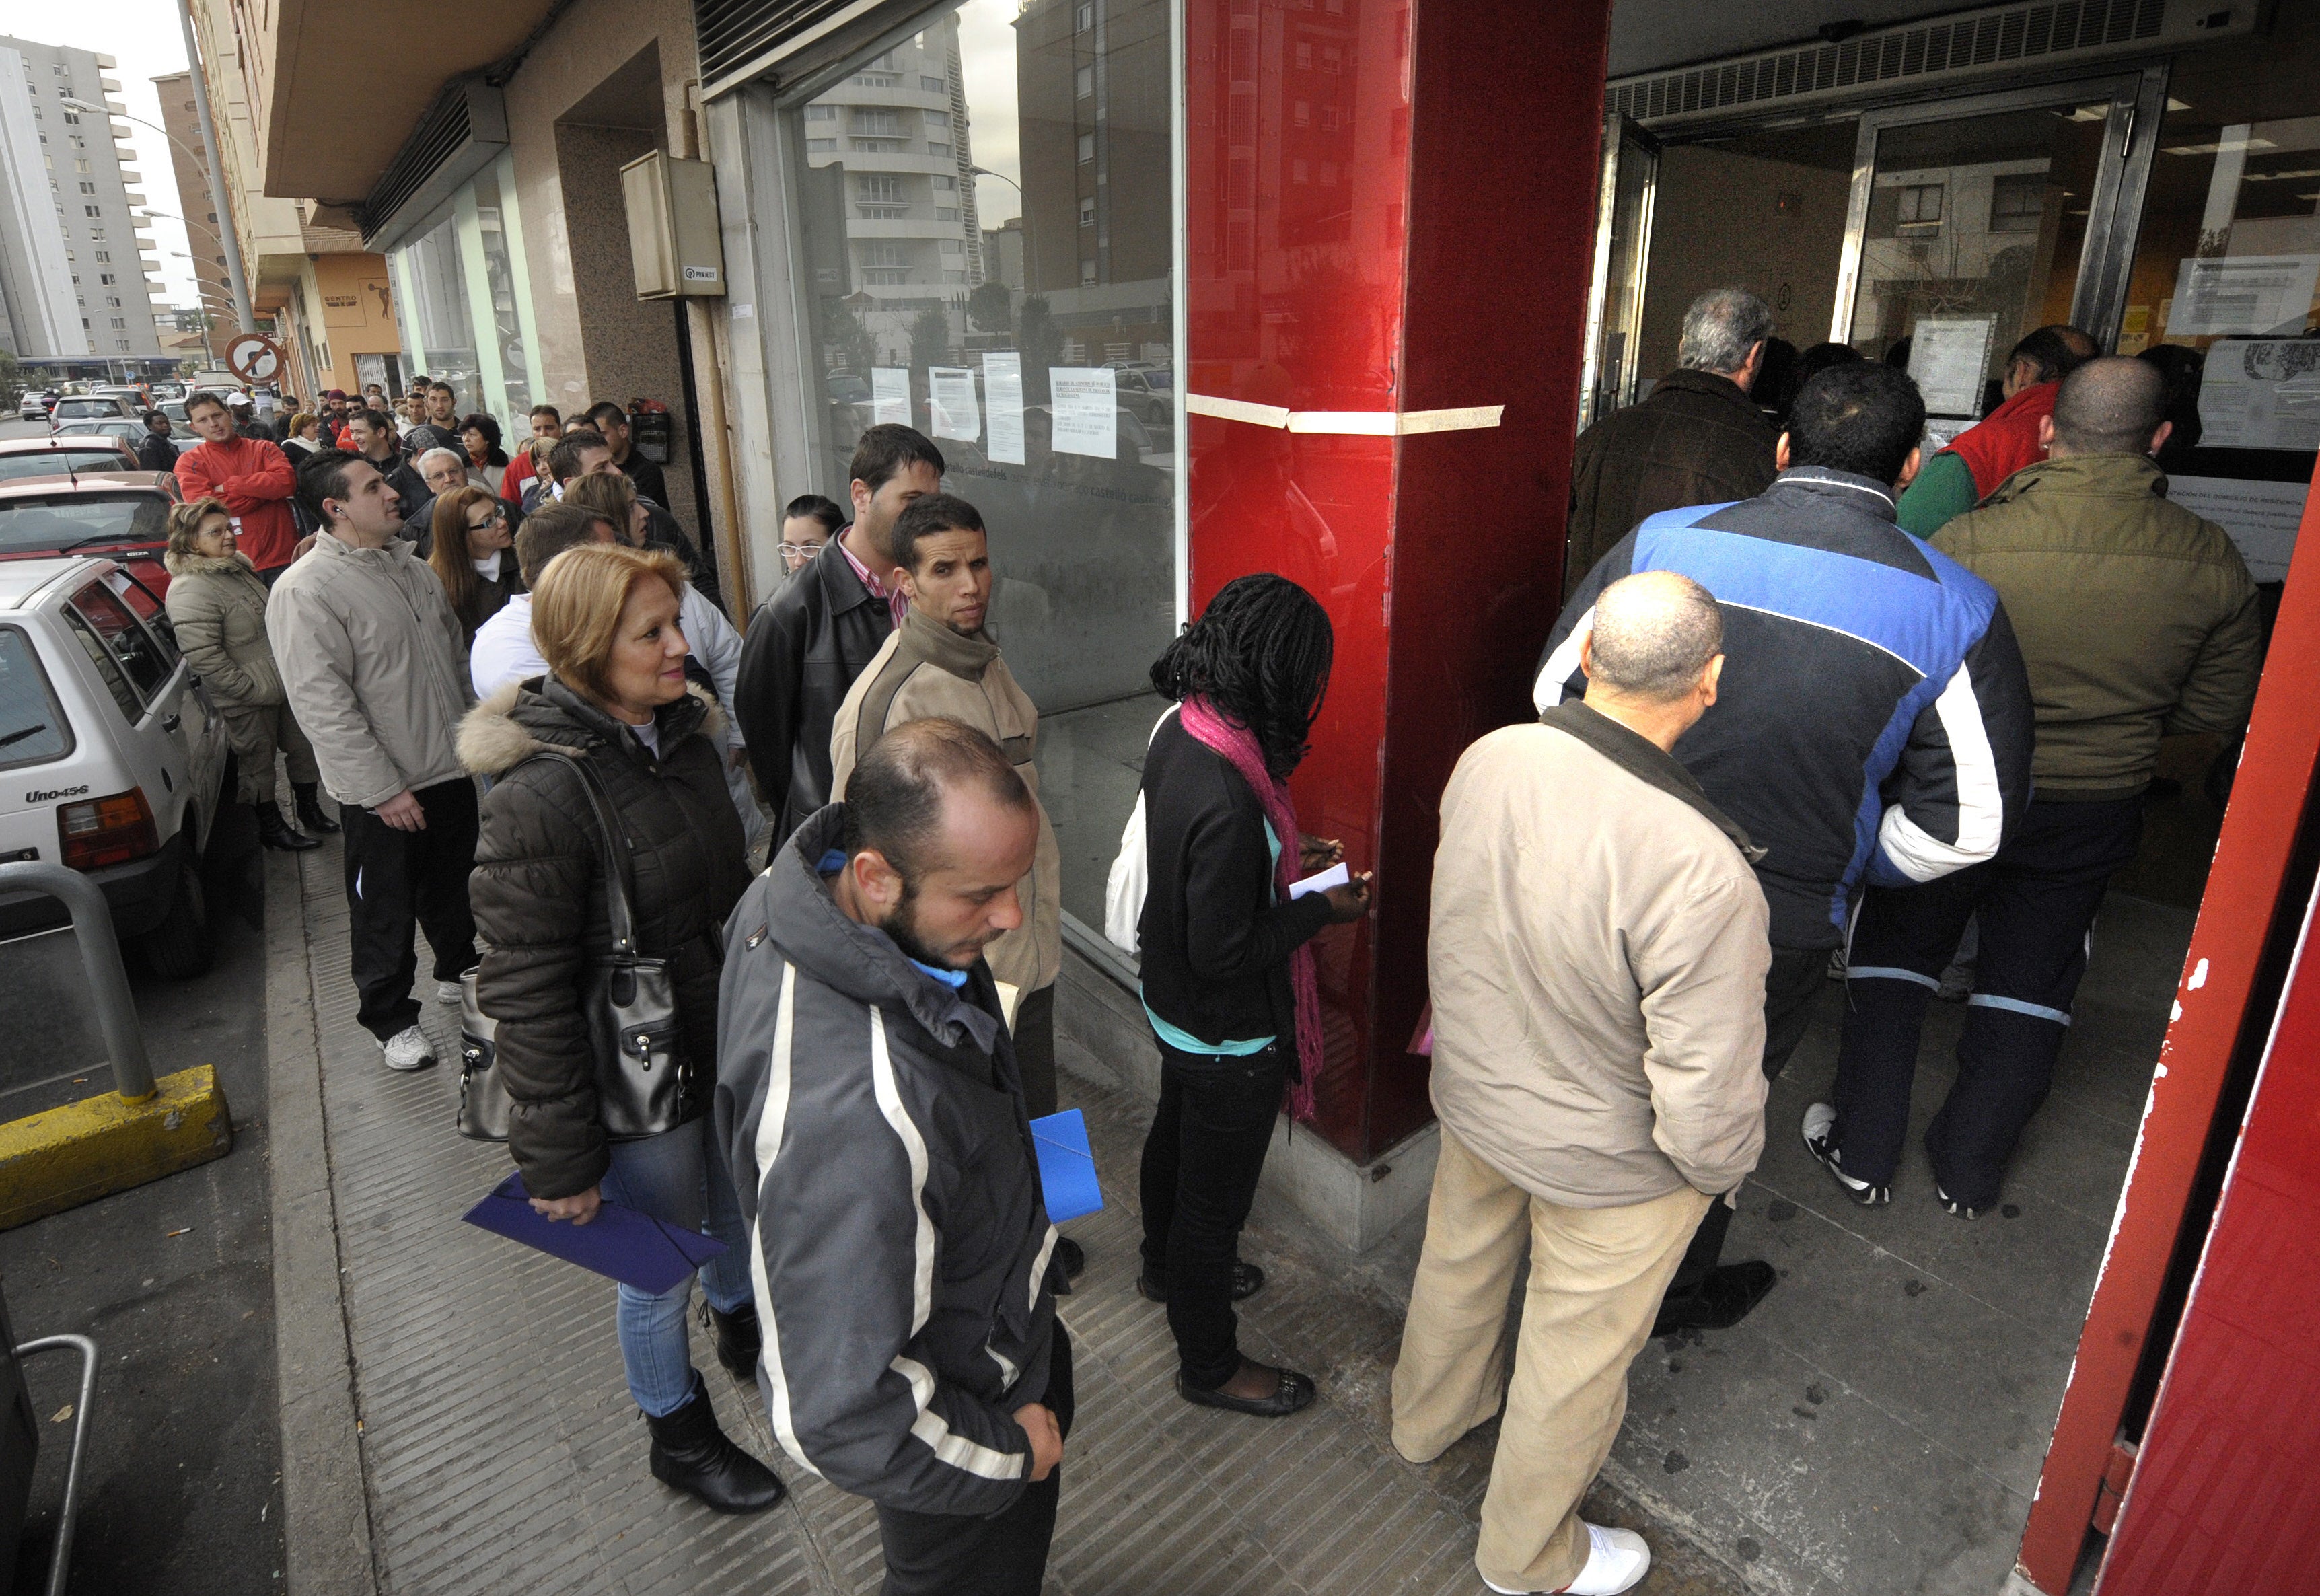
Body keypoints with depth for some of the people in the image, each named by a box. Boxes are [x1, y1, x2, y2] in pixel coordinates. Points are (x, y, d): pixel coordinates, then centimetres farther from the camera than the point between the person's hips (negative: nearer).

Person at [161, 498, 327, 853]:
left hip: (282, 684, 9)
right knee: (258, 762, 9)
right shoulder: (190, 591, -22)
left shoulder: (238, 567, 8)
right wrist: (256, 690, -22)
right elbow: (206, 660, -26)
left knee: (302, 746, 19)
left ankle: (309, 807, 38)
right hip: (248, 702, -8)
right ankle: (271, 827, 24)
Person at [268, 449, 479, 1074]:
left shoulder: (410, 567, 8)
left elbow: (457, 654, 18)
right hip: (382, 791, -7)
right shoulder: (306, 589, -17)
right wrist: (382, 789, -21)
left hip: (452, 766, 7)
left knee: (453, 887, 22)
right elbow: (322, 702, -21)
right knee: (385, 910, 8)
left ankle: (459, 970, 43)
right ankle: (390, 1017, 24)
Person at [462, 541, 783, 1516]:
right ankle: (680, 1437, 43)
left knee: (738, 1215, 27)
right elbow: (525, 995, -21)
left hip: (726, 1052, 7)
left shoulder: (681, 738, -2)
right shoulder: (541, 795, -25)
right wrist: (556, 1160, -16)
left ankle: (741, 1328, 58)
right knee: (661, 1271, 16)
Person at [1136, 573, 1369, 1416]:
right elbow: (1223, 952, -29)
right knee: (1215, 1194, 13)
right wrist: (1320, 909, -17)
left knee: (1175, 1136, 31)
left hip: (1172, 1004, 9)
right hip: (1229, 1036, -9)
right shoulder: (1229, 795, -36)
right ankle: (1209, 1364, 37)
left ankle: (1168, 1267, 59)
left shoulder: (1179, 728, -8)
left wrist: (1283, 862, 3)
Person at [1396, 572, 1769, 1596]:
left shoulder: (1488, 760, -19)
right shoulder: (1699, 869, -37)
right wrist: (1723, 1166, -5)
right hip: (1608, 1159, -5)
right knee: (1576, 1355, 21)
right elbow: (1707, 1095, -27)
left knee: (1459, 1263, 31)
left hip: (1470, 1092, 5)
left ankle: (1429, 1416, 62)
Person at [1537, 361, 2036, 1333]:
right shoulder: (1955, 609, -10)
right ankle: (1672, 1293, 46)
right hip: (1777, 927, -1)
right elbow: (1971, 823, -6)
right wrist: (1849, 866, 10)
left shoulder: (1664, 541, -9)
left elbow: (1559, 688, 0)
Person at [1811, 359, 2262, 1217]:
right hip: (2095, 814, 3)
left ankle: (1864, 1153, 23)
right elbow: (2217, 712, 1)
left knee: (1891, 961, 15)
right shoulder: (2215, 565, -10)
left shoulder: (1966, 543, -21)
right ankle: (1969, 1175, 31)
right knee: (2027, 991, 18)